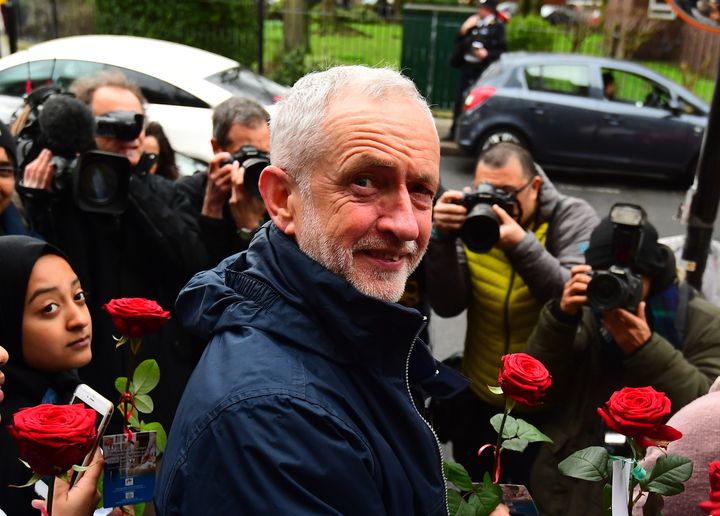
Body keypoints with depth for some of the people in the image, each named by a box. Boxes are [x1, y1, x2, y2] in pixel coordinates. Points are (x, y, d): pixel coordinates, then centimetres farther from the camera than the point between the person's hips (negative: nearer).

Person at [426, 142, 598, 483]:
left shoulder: (573, 218, -12)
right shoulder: (472, 221, -6)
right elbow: (448, 307, -12)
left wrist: (521, 244, -35)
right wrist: (442, 239, -26)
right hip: (478, 398, 3)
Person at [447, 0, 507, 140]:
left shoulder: (498, 27, 0)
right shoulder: (473, 23, 18)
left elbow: (502, 49, -4)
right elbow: (458, 43, 17)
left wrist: (487, 54, -18)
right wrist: (463, 30, 0)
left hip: (483, 70, -6)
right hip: (467, 67, 6)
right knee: (459, 100, 6)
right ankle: (454, 131, 15)